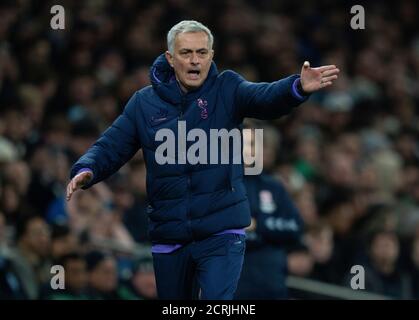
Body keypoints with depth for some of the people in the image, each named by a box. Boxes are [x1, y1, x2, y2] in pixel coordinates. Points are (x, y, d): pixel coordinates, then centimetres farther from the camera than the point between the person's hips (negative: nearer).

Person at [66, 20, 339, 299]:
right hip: (168, 236, 3)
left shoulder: (227, 91, -3)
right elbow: (111, 147, 6)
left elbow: (266, 98, -21)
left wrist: (299, 88, -44)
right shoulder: (144, 103, 4)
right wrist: (86, 171, -17)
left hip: (222, 234, -3)